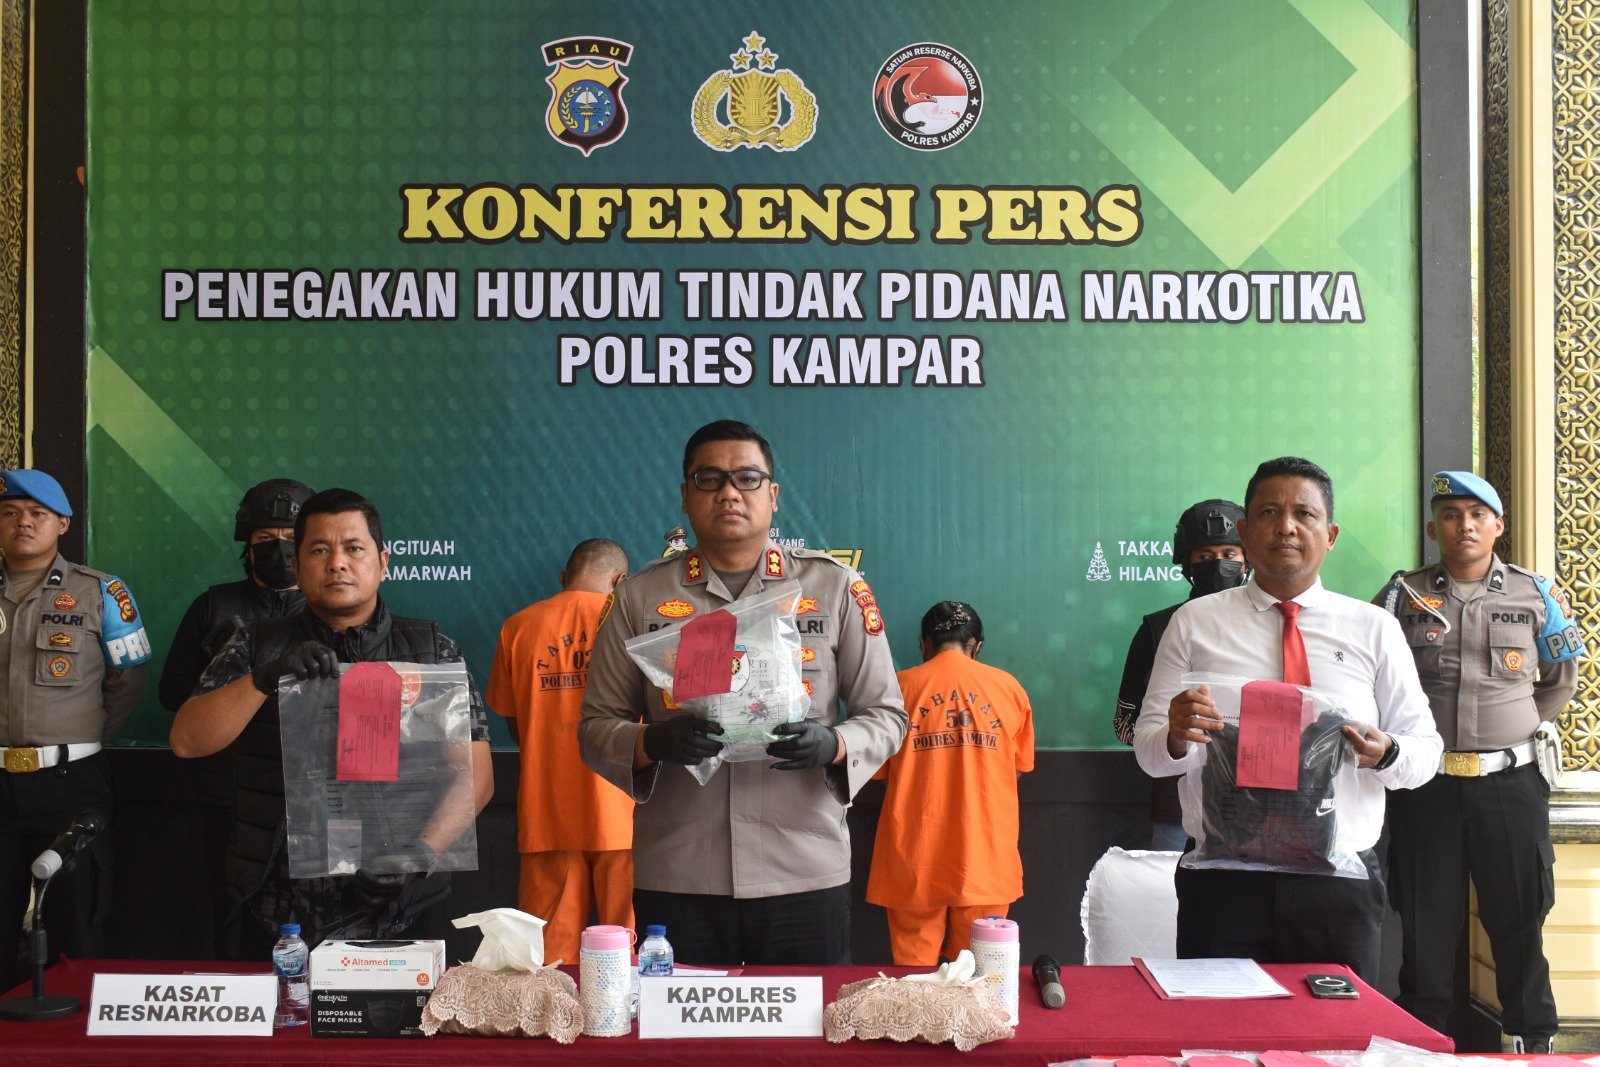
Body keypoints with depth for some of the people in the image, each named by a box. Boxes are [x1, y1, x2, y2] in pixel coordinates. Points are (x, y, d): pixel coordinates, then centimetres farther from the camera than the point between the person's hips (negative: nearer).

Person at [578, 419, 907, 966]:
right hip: (674, 882, 1)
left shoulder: (836, 587, 5)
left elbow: (886, 715, 8)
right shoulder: (640, 598, 8)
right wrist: (653, 744, -14)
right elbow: (596, 727, 8)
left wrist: (833, 746, -14)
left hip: (805, 876, 0)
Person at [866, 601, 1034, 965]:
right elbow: (1019, 767, 13)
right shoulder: (1009, 688, 4)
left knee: (913, 971, 8)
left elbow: (877, 769, 9)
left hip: (914, 861, -1)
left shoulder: (899, 687, 0)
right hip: (985, 861, 1)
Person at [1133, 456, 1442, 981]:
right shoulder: (1194, 622, 5)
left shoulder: (1374, 628, 7)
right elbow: (1148, 749, 2)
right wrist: (1175, 737, -20)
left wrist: (1385, 754, -14)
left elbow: (1425, 749, 8)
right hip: (1223, 882, -1)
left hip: (1338, 885, 1)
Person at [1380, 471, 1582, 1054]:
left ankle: (1533, 1043, 21)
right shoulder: (1404, 595, 3)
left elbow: (1561, 681, 15)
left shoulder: (1535, 595, 6)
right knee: (1426, 925, 7)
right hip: (1425, 783, 0)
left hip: (1510, 781, 1)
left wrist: (1516, 725, 3)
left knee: (1521, 919, 7)